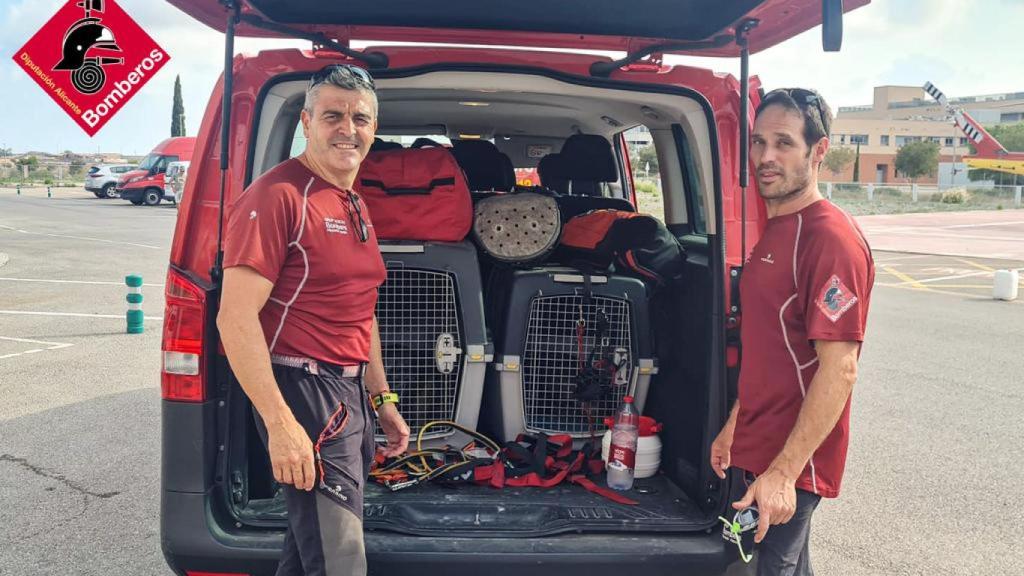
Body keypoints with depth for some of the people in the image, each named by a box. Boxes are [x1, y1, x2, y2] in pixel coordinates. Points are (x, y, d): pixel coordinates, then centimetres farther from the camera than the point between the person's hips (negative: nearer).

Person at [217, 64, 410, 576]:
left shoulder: (356, 207, 15)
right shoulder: (278, 194, -14)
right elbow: (236, 318, -20)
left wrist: (382, 400, 21)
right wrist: (280, 424, -24)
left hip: (351, 393, 9)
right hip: (304, 393, -9)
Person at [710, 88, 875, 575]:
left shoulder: (831, 238, -18)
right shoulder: (775, 229, 11)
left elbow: (839, 370, -23)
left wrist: (784, 470, -24)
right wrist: (734, 425, 19)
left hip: (791, 462, -9)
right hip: (759, 448, 9)